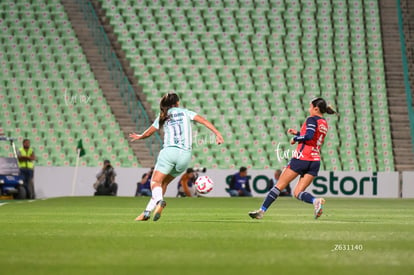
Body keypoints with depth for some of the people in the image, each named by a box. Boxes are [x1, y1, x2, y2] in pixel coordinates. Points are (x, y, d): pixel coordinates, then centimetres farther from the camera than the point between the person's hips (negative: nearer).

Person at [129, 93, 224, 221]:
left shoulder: (162, 117, 15)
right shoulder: (186, 112, 17)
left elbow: (148, 133, 25)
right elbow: (203, 120, 4)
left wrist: (139, 137, 46)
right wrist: (217, 134, -3)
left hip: (169, 151, -3)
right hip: (186, 154, 3)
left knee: (155, 182, -7)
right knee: (163, 183, 14)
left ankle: (159, 201, -40)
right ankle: (147, 212, 6)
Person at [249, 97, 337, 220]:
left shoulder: (312, 119, -7)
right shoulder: (324, 124, 17)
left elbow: (309, 136, -23)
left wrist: (295, 138, -8)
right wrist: (298, 133, 21)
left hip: (301, 158, -7)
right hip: (315, 161, 7)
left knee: (279, 186, 2)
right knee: (297, 192, 3)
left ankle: (262, 211, 5)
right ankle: (316, 201, -25)